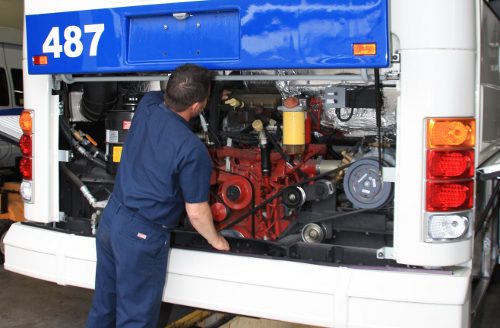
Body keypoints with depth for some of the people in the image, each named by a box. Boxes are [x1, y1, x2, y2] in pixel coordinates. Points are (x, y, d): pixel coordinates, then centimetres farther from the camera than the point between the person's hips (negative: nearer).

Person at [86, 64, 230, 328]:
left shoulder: (147, 105, -5)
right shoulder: (192, 150, -23)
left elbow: (164, 95, 22)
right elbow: (196, 212, -13)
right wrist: (216, 241, 5)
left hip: (110, 217, 7)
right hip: (142, 236, -7)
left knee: (103, 304, 22)